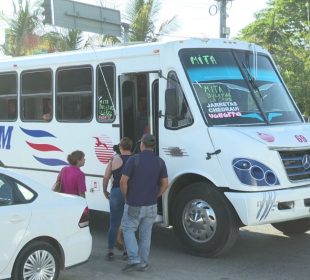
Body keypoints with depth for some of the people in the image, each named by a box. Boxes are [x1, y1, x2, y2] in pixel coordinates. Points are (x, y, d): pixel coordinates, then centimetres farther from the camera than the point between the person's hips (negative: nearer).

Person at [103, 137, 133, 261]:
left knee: (114, 224, 10)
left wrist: (105, 191, 15)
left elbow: (106, 177, 0)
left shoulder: (115, 159, -1)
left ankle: (110, 251, 11)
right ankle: (127, 251, 16)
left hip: (116, 192, 0)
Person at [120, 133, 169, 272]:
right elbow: (165, 184, 1)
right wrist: (154, 197, 12)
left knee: (128, 229, 9)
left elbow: (123, 181, -13)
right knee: (145, 234, 13)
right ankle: (143, 263, 16)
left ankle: (134, 259, -3)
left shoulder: (134, 159, -12)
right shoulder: (160, 162, 0)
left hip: (134, 204, -4)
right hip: (151, 205, 4)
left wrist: (126, 197, 2)